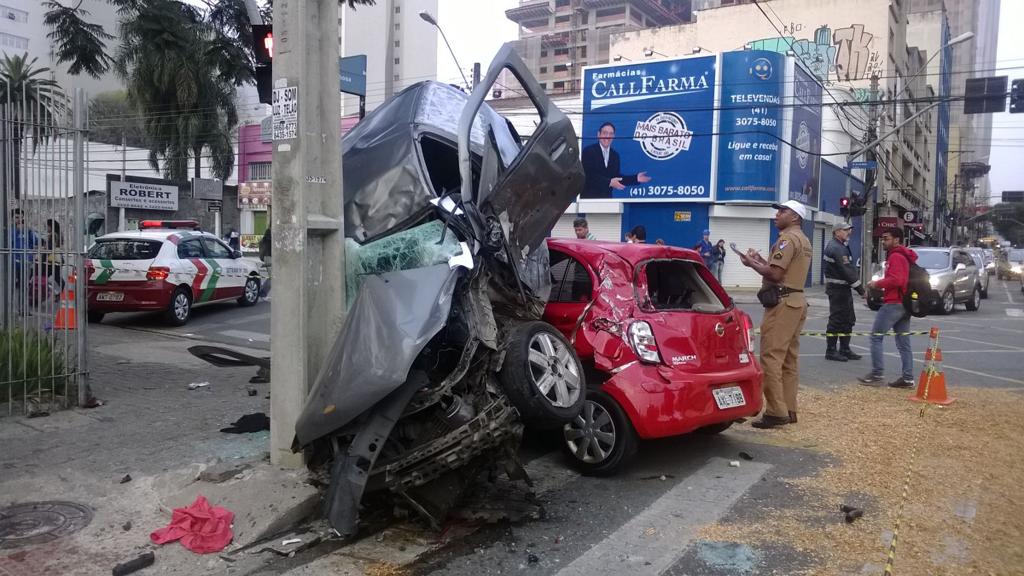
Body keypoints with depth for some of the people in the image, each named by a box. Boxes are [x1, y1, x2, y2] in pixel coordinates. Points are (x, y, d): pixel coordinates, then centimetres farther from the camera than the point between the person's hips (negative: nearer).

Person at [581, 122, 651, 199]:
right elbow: (589, 175, -18)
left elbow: (617, 177, 13)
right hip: (589, 196, -6)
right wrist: (609, 182, -26)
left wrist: (636, 178, 2)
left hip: (607, 197, 6)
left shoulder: (615, 155, 13)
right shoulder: (588, 151, -7)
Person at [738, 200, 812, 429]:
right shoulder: (803, 240, 22)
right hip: (796, 301, 11)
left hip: (782, 303, -11)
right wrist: (760, 259, 15)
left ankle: (776, 412, -11)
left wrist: (751, 263, -6)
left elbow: (775, 274, -19)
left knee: (771, 358, -10)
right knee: (789, 359, 11)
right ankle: (789, 410, 14)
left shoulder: (788, 238, -10)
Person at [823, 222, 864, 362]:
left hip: (843, 289, 11)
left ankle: (845, 349, 21)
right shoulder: (836, 248, -17)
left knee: (848, 319, 14)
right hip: (837, 289, -11)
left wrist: (859, 287, 8)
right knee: (836, 319, -5)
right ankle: (831, 351, 2)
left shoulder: (842, 246, 17)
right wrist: (860, 289, -19)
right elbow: (847, 271, -21)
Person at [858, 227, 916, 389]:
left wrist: (877, 284, -12)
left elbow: (895, 279, -24)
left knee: (876, 337, -4)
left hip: (893, 303, -10)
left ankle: (876, 375, -4)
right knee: (903, 342, 9)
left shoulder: (895, 256, -12)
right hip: (904, 303, 10)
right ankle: (908, 378, 9)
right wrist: (880, 286, 14)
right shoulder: (905, 256, 19)